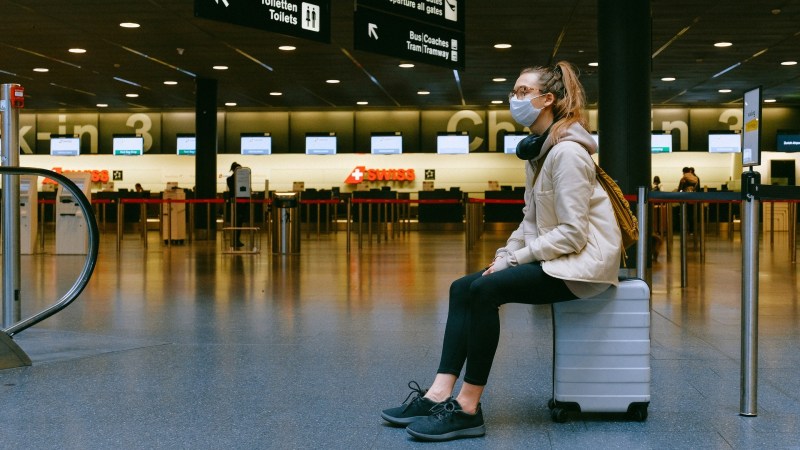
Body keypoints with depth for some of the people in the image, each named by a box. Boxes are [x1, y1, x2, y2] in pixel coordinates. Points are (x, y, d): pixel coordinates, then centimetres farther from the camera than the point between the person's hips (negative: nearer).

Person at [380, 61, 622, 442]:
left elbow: (572, 233, -22)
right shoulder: (537, 150, 13)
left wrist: (515, 260, -17)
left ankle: (468, 408, -20)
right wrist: (504, 254, 0)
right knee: (462, 289, -3)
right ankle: (440, 394, -11)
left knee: (485, 289, -25)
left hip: (584, 259, -10)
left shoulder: (567, 152, -18)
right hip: (553, 255, 10)